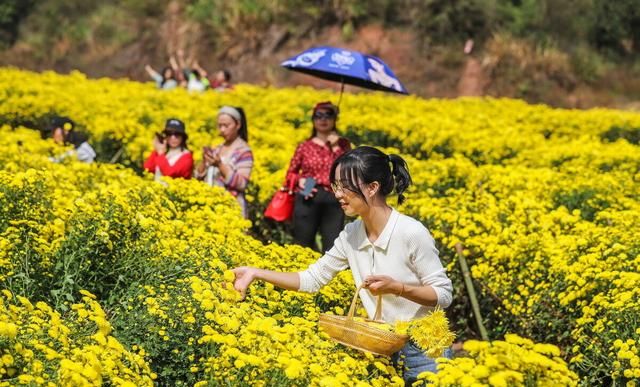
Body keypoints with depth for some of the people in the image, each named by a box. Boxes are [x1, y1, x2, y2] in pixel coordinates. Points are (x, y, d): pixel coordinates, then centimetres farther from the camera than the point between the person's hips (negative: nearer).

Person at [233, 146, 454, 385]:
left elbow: (444, 295, -14)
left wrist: (396, 288, -28)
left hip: (423, 353, -6)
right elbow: (312, 279, 6)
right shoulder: (351, 235, 0)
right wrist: (256, 273, -2)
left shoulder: (411, 233, -19)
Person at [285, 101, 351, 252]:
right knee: (302, 245, 5)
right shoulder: (305, 147, 7)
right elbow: (290, 174, 14)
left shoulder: (342, 144, 8)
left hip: (334, 200, 0)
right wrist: (299, 180, -8)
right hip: (308, 199, 0)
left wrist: (335, 148, -9)